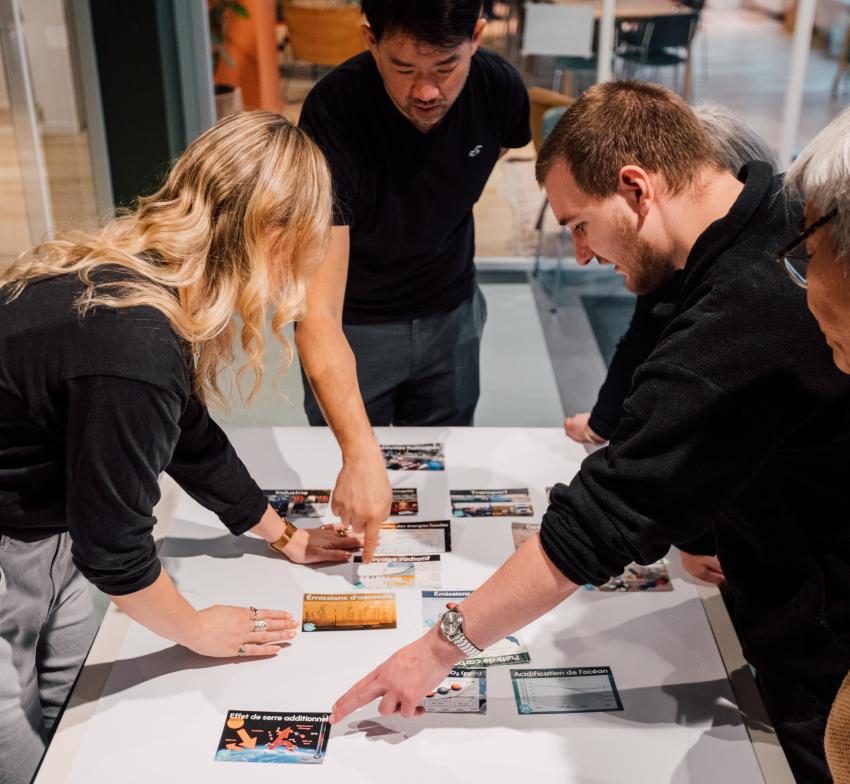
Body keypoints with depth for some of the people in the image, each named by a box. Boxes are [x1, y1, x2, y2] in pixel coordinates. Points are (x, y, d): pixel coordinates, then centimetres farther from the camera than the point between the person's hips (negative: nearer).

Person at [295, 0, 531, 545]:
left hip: (450, 315, 4)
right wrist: (362, 452, -51)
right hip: (352, 325, -3)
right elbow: (317, 314, -40)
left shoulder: (499, 88, -19)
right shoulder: (334, 113, -33)